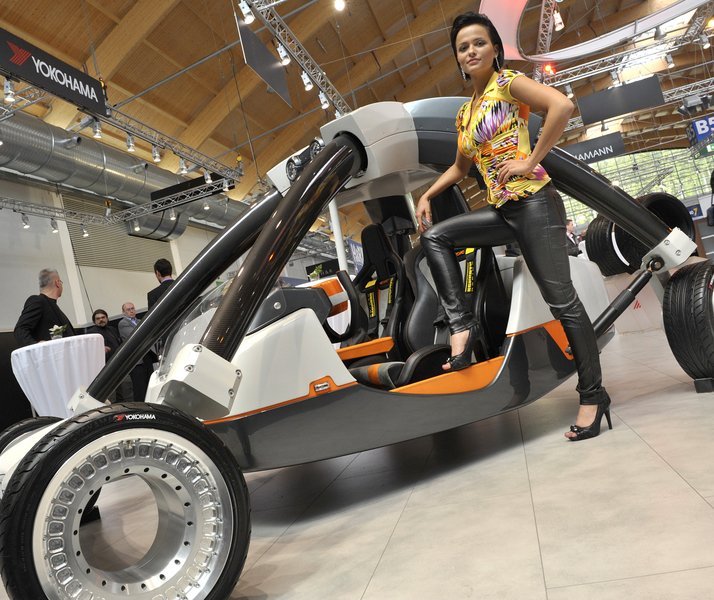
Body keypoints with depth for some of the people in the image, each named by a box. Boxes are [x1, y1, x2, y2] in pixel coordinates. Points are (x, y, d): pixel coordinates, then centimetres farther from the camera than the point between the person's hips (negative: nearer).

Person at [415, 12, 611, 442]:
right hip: (503, 211, 8)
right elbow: (461, 168, 30)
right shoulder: (465, 112, 19)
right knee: (435, 236, 2)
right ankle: (463, 325, -2)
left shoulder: (509, 83, -2)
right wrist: (427, 196, 20)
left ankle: (594, 395, 6)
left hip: (533, 203, -8)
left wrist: (531, 161, -18)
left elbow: (563, 105, -19)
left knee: (561, 300, -7)